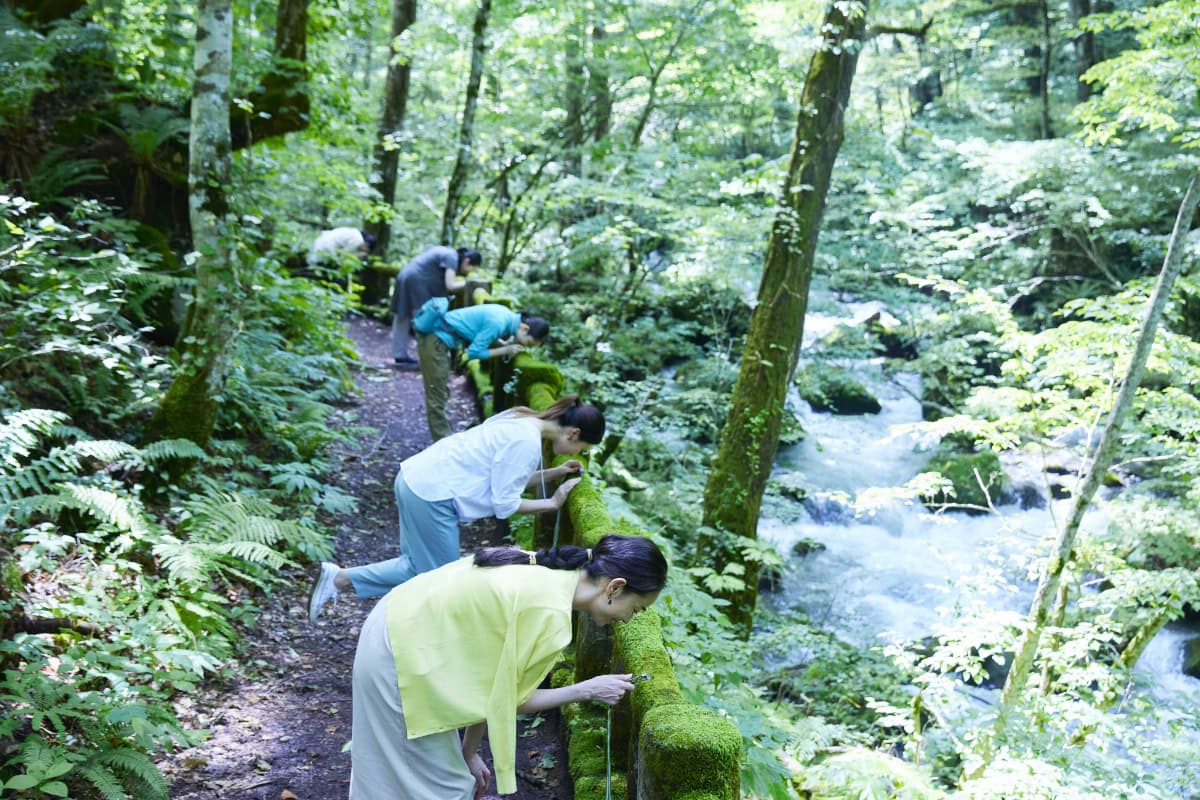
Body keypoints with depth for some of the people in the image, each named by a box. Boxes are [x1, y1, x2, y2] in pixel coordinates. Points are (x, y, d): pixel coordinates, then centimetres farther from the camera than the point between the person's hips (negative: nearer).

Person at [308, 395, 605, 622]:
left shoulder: (522, 421, 11)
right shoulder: (527, 442, -18)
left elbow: (504, 479, 19)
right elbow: (505, 504, -14)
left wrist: (555, 473, 15)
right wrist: (552, 502, -3)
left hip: (416, 478, 9)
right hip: (431, 495, -9)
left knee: (417, 566, 16)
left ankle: (338, 579, 16)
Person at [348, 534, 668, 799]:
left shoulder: (547, 573, 3)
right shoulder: (552, 617, -23)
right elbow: (505, 698, -11)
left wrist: (468, 751, 12)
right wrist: (587, 690, -3)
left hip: (401, 626, 9)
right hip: (403, 659, -9)